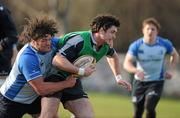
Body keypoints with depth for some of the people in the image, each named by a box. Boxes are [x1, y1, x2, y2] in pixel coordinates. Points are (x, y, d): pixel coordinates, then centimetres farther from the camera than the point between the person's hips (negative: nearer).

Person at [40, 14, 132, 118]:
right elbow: (57, 60, -33)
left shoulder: (106, 46, 2)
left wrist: (118, 77, 21)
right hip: (55, 77, -8)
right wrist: (81, 71, -31)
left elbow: (113, 56, 29)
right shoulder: (79, 40, -25)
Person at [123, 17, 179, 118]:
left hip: (157, 82, -1)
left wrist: (169, 70, -6)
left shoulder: (165, 44, -10)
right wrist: (136, 71, -45)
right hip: (140, 82, 1)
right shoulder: (136, 46, -15)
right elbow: (127, 64, -24)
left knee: (149, 107, -24)